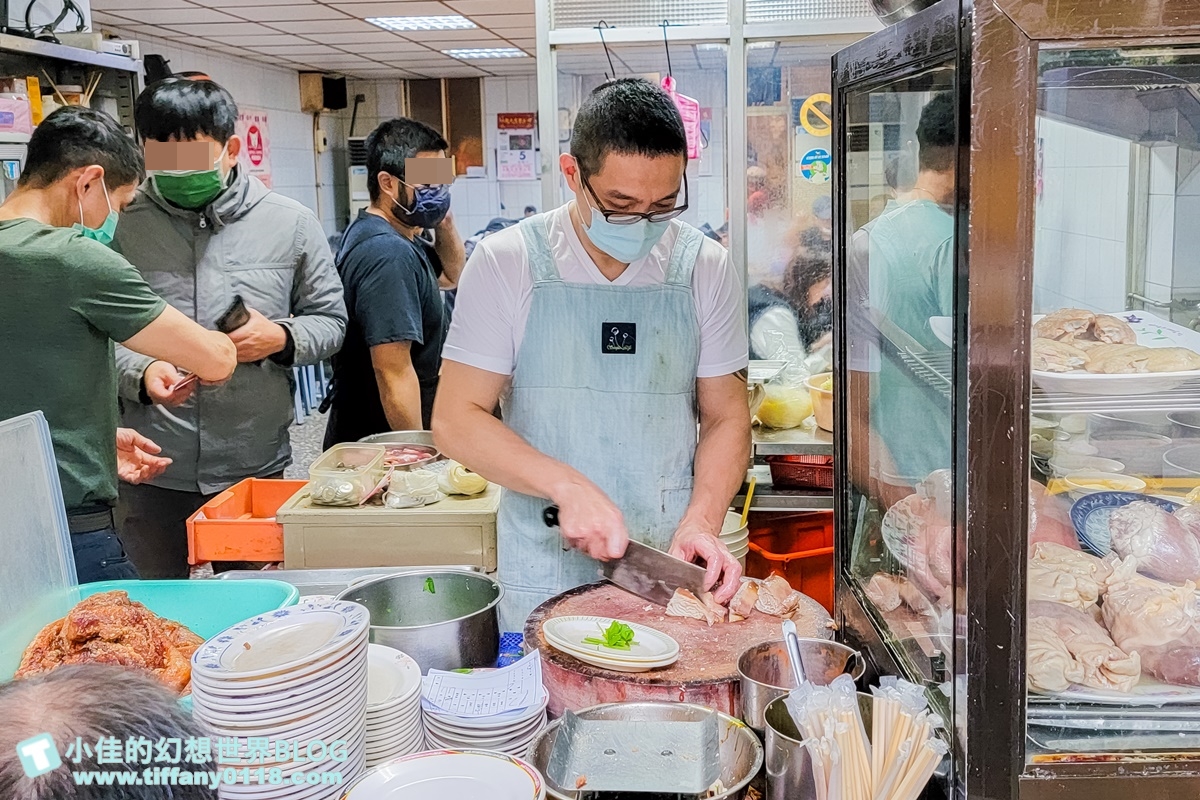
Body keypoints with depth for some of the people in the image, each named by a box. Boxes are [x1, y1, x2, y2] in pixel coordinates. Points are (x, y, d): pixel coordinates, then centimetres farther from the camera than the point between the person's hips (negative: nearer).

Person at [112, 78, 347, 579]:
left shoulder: (290, 224, 2)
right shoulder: (124, 226, -1)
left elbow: (330, 320, 8)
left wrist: (282, 338, -11)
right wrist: (140, 373, -16)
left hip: (258, 465, 1)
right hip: (152, 473, 0)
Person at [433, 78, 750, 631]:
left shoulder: (707, 268, -1)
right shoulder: (507, 263, -7)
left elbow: (725, 416, 4)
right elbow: (456, 420, -8)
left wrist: (701, 521, -13)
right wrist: (568, 487, -20)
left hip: (671, 565, 2)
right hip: (543, 571, -1)